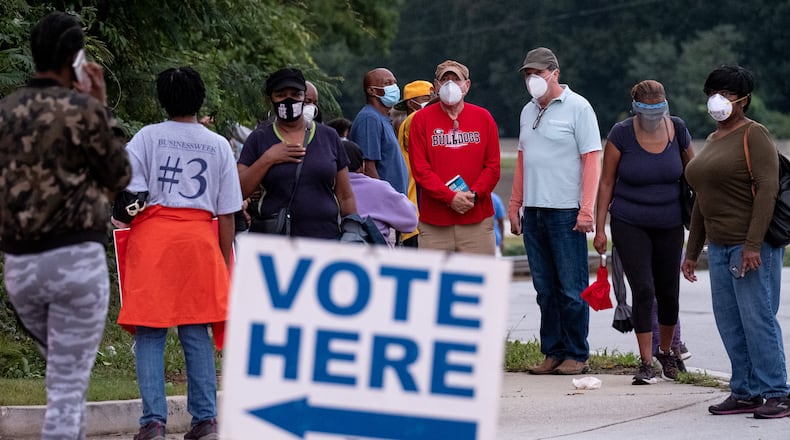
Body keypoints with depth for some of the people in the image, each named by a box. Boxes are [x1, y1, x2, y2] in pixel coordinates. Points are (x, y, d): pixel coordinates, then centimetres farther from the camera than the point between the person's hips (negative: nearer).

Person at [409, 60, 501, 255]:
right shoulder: (421, 119, 4)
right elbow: (420, 169, -2)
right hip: (434, 222, -1)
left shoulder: (483, 118, 9)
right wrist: (450, 197, -13)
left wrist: (474, 194, -10)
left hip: (477, 219, 1)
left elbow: (493, 166, 7)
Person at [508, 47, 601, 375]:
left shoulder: (577, 107, -4)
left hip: (566, 212, -7)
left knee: (572, 288, -3)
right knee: (545, 289, 9)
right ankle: (553, 352, 14)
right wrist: (514, 206, 15)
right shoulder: (528, 112, 16)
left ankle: (577, 355, 2)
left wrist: (586, 210, -15)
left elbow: (591, 159, -8)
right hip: (533, 211, 7)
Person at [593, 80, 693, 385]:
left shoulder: (677, 130, -5)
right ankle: (646, 363, -8)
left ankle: (666, 350, 34)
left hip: (669, 224, 3)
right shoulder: (622, 134, -11)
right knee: (643, 290, -13)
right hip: (630, 225, -3)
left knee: (668, 292, 9)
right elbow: (606, 182, -4)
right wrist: (599, 228, -5)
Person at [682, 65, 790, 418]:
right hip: (720, 245, 8)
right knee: (728, 322, 6)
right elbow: (702, 201, 23)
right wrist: (692, 252, 21)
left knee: (758, 319, -8)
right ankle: (745, 393, 10)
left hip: (754, 244, -8)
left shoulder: (754, 135, -8)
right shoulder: (712, 141, 18)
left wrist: (753, 245, -23)